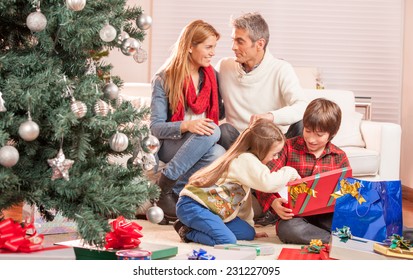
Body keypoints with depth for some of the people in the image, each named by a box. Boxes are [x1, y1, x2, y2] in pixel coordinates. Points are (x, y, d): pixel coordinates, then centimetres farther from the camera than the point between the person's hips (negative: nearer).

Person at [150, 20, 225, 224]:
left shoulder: (212, 77, 9)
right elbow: (156, 127, -11)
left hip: (206, 145, 3)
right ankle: (163, 188, -25)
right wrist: (186, 126, -29)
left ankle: (174, 191, -17)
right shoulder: (164, 79, -5)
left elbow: (220, 113, 18)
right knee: (210, 134, -36)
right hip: (170, 144, -3)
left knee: (219, 155, -35)